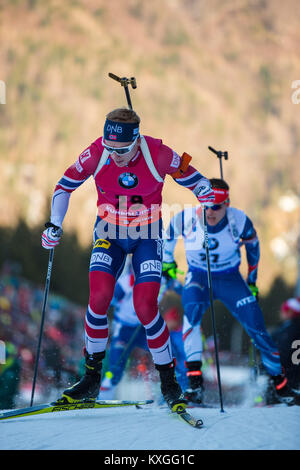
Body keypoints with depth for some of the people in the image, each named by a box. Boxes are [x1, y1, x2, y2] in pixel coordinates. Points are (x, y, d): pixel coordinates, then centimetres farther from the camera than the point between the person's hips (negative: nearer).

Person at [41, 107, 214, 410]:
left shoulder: (158, 155, -23)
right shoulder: (96, 154, -18)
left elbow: (195, 180, -8)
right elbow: (65, 185, -2)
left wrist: (207, 196, -28)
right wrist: (54, 225, -10)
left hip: (147, 235, -2)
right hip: (109, 233, 2)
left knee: (145, 307, -16)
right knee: (99, 297, -18)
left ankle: (168, 381, 2)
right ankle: (91, 379, -2)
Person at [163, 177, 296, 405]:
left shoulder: (239, 221, -20)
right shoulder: (185, 219, -20)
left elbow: (253, 245, 2)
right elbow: (169, 235, 3)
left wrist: (252, 279, 10)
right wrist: (167, 260, 17)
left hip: (230, 278, 0)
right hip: (198, 276, 0)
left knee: (257, 328, -7)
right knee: (192, 309, -32)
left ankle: (280, 383, 15)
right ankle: (195, 379, -33)